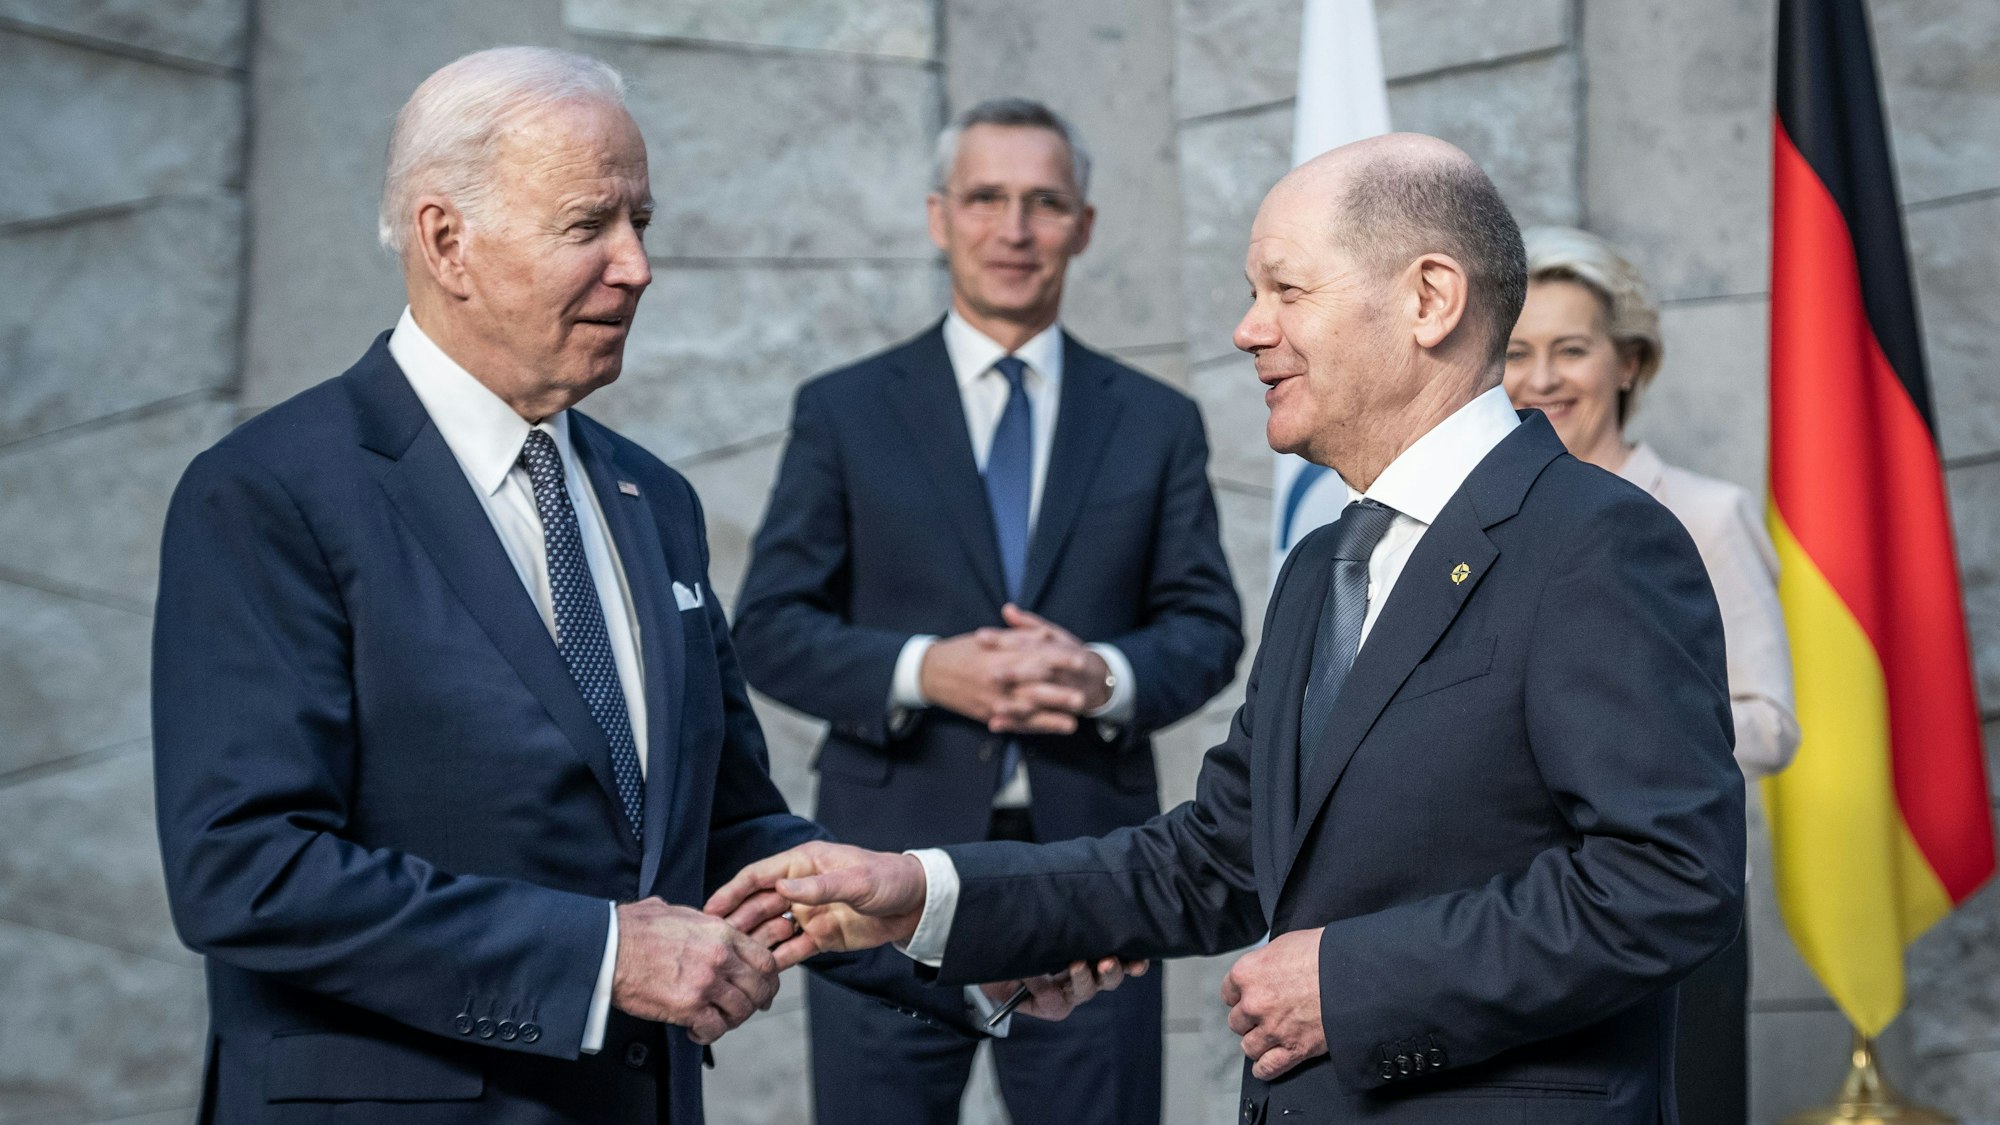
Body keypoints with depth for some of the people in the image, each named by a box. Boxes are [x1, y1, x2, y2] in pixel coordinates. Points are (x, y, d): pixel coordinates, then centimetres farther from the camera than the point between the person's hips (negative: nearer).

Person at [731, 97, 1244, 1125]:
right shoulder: (843, 412, 6)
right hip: (894, 871, -1)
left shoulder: (1156, 423, 11)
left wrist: (1106, 675, -13)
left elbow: (1209, 626, 9)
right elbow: (769, 630, 1)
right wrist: (924, 669, -16)